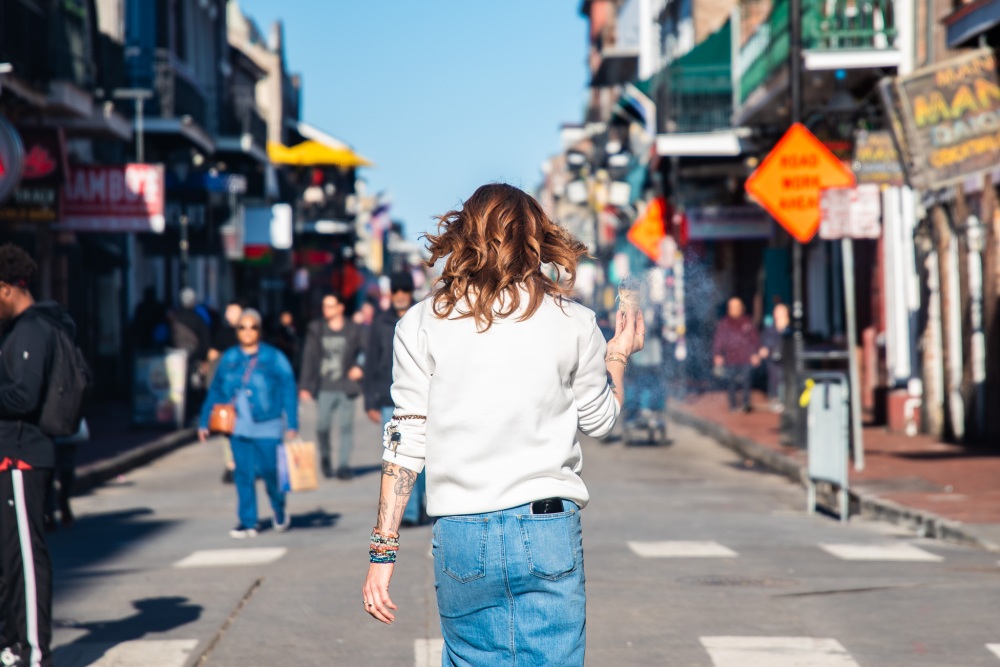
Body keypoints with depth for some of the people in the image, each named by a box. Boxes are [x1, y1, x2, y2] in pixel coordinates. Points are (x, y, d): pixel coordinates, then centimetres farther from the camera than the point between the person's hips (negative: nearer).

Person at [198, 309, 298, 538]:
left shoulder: (273, 358, -1)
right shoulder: (228, 359, 9)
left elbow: (288, 391, -2)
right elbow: (216, 392, 13)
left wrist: (292, 425, -8)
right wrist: (205, 423, 10)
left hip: (267, 427, -3)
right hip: (239, 428, 3)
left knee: (269, 470, -5)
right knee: (243, 474, 1)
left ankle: (279, 509, 23)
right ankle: (247, 522, 7)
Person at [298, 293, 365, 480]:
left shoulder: (353, 330, 4)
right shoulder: (316, 329, 6)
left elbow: (365, 352, 12)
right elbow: (309, 358, 4)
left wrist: (359, 368, -7)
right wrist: (305, 386, -1)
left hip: (346, 387, 0)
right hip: (324, 388, 0)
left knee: (346, 426, -3)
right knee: (322, 427, -1)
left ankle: (344, 465, 3)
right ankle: (325, 458, 24)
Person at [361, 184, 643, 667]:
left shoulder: (422, 325, 1)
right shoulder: (573, 324, 2)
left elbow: (405, 442, -1)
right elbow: (599, 420, 16)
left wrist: (382, 549, 2)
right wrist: (619, 354, 34)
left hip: (461, 537, 1)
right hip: (550, 534, 0)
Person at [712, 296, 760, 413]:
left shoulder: (747, 322, 6)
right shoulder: (724, 323, 3)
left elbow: (754, 339, 9)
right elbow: (718, 341, 4)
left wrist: (755, 354, 4)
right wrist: (717, 355, -3)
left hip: (745, 359, 0)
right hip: (730, 359, 0)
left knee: (745, 381, -1)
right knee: (731, 382, 3)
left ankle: (746, 404, 6)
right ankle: (733, 404, 12)